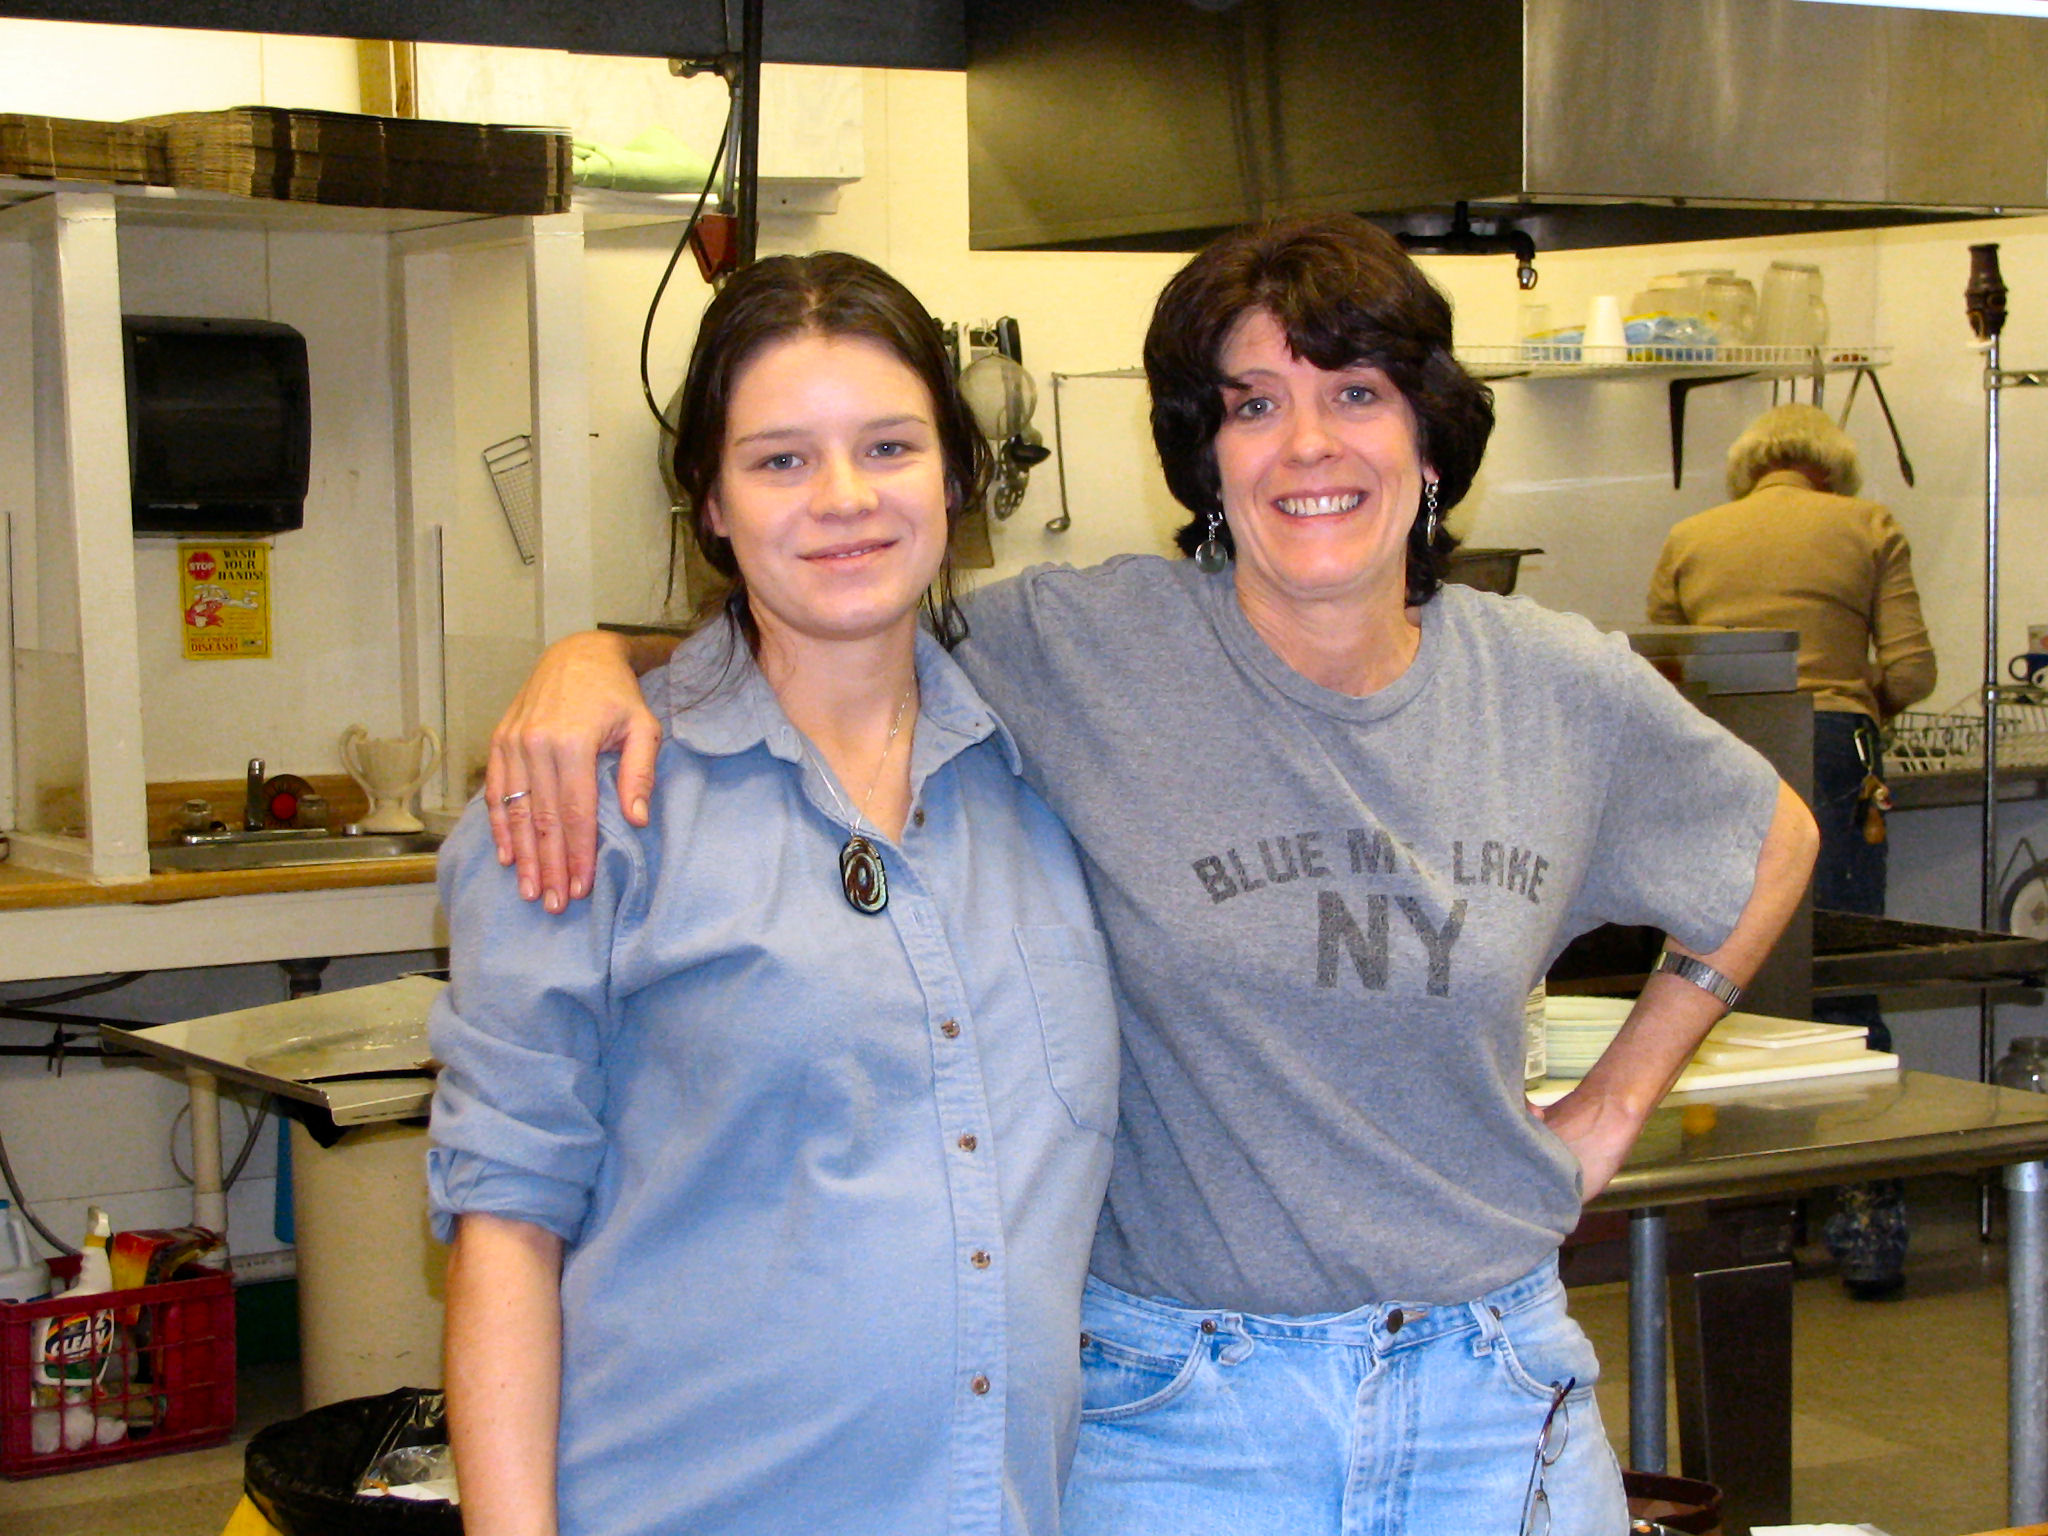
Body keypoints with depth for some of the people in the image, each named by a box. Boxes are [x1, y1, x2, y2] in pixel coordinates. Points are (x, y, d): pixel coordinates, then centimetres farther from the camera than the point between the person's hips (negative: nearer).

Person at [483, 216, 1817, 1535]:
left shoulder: (1563, 693, 0)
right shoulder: (1079, 653, -10)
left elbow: (1777, 840, 18)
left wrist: (1615, 1105, 11)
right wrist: (599, 658, -23)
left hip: (1494, 1398, 3)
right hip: (1180, 1412, -2)